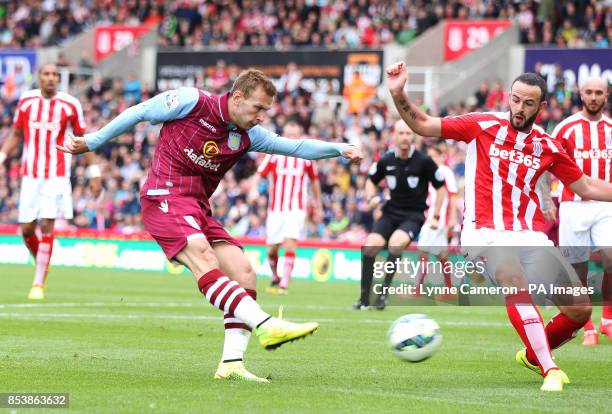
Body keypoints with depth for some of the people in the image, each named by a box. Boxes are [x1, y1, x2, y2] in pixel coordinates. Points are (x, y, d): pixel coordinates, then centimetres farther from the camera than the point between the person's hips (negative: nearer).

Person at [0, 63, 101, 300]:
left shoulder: (70, 105, -2)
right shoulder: (25, 101, 4)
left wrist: (94, 173, 4)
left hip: (56, 176, -3)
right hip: (30, 175, 3)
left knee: (46, 226, -12)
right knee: (26, 230, 1)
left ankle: (39, 283, -7)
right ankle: (41, 264, 30)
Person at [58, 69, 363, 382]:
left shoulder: (248, 136, 9)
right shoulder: (192, 102, -7)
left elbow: (296, 146, 10)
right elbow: (138, 113, 3)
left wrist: (338, 149, -5)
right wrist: (91, 142, 9)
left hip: (198, 208, 8)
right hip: (165, 197, -8)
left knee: (243, 272, -7)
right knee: (203, 259, -30)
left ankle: (231, 363, -6)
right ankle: (266, 326, -47)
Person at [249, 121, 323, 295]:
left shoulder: (306, 156, 4)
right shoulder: (274, 154, 3)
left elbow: (314, 180, 17)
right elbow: (259, 174, -2)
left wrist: (318, 205, 22)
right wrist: (254, 189, -23)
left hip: (296, 210, -1)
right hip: (275, 209, 1)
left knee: (290, 245, -19)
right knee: (272, 250, 5)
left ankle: (284, 284, -17)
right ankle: (275, 279, 31)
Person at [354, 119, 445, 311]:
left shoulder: (424, 161, -10)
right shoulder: (386, 161, -1)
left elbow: (441, 186, 1)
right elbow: (371, 180, 18)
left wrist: (435, 216, -2)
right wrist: (372, 197, -3)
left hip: (414, 216, -4)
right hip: (391, 212, 4)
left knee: (395, 243, -31)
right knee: (370, 246, -16)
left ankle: (384, 291, -19)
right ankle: (364, 299, -6)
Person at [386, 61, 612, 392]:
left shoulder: (548, 146, 8)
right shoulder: (484, 126, 1)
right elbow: (423, 125, 2)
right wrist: (398, 94, -12)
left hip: (531, 235, 4)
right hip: (487, 231, -4)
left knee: (580, 309, -3)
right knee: (516, 281, -35)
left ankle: (533, 355, 26)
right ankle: (549, 370, -34)